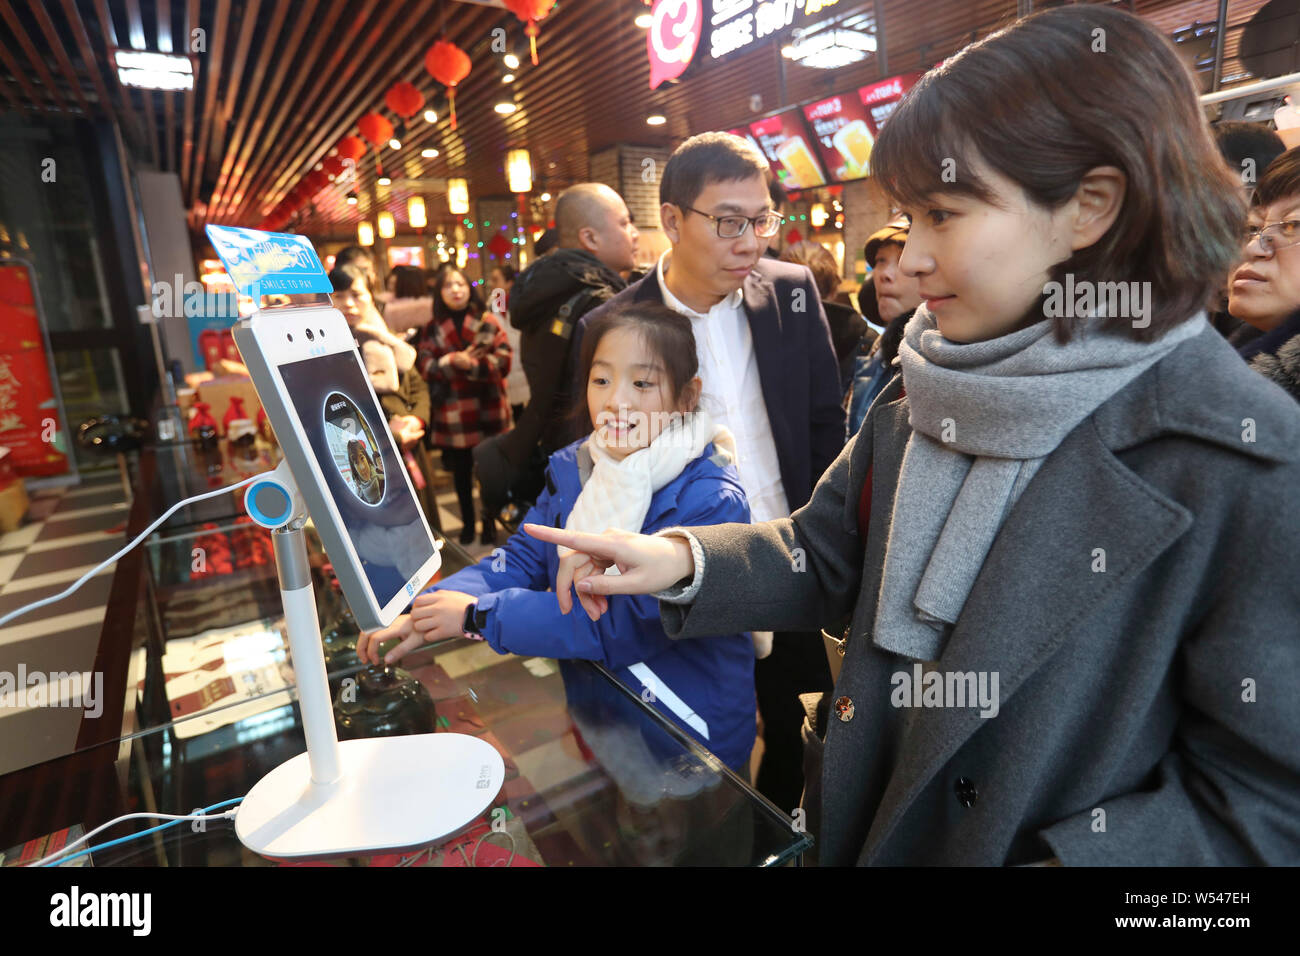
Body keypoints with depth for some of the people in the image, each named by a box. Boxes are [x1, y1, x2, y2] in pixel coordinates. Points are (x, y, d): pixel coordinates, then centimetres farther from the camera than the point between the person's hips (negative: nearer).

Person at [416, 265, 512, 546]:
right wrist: (450, 362, -17)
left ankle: (489, 521, 20)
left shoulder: (488, 322, 2)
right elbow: (425, 366, -1)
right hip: (452, 412, 2)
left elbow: (503, 360, -7)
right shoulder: (432, 328, 8)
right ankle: (467, 523, 26)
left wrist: (473, 365, -19)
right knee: (461, 470, 12)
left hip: (487, 408, -2)